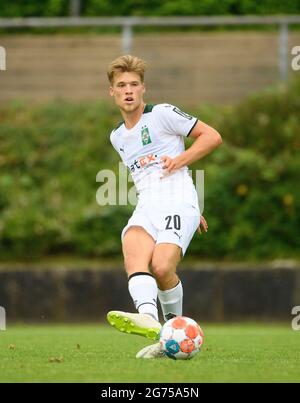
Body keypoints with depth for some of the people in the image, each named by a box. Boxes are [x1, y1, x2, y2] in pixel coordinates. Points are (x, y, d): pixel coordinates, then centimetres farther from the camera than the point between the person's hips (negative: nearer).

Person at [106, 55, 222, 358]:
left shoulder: (162, 114, 5)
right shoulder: (117, 137, 24)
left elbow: (212, 136, 5)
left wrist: (179, 160, -7)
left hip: (178, 201, -5)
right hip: (146, 206, 5)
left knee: (162, 266, -27)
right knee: (134, 260, -29)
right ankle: (149, 319, -53)